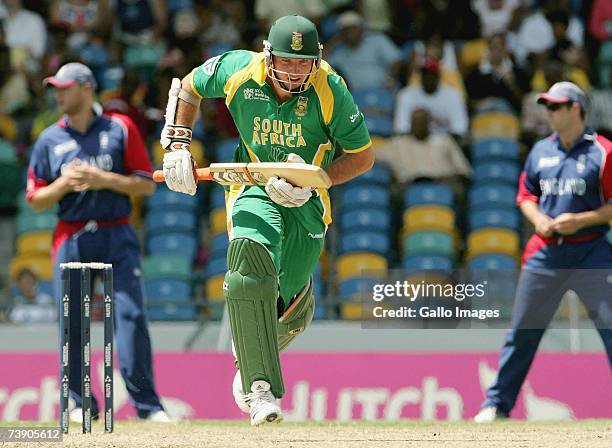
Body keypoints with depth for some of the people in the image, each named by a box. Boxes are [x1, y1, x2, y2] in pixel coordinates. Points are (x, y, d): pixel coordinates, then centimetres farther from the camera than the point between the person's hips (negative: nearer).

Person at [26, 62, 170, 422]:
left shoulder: (120, 129, 3)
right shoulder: (50, 140, 9)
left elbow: (147, 185, 0)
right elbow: (36, 200, 9)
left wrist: (103, 179, -13)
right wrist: (65, 183, -9)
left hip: (117, 236, -2)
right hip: (71, 240, 2)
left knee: (131, 315, -11)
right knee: (71, 322, 1)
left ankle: (146, 402, -10)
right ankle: (79, 402, 11)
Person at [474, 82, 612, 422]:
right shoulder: (541, 151, 11)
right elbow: (526, 194, 21)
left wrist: (580, 220, -17)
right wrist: (538, 218, 1)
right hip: (546, 252, 5)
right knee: (522, 330, 7)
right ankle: (497, 404, 15)